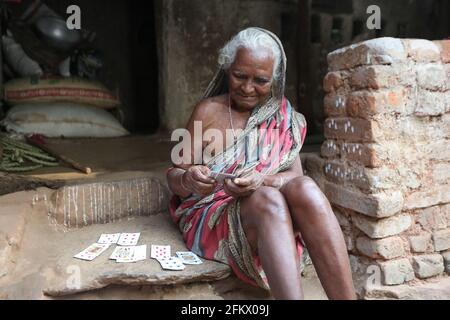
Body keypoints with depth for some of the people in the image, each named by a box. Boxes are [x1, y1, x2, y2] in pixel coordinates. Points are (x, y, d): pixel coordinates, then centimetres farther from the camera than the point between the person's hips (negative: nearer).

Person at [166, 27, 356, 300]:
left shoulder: (284, 115, 6)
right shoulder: (209, 111, -1)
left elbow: (295, 175, 0)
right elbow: (174, 177, 0)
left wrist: (261, 180, -22)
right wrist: (189, 180, -25)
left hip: (272, 216, 3)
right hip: (212, 215, -2)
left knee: (304, 188, -29)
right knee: (269, 200, -34)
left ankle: (347, 296, -28)